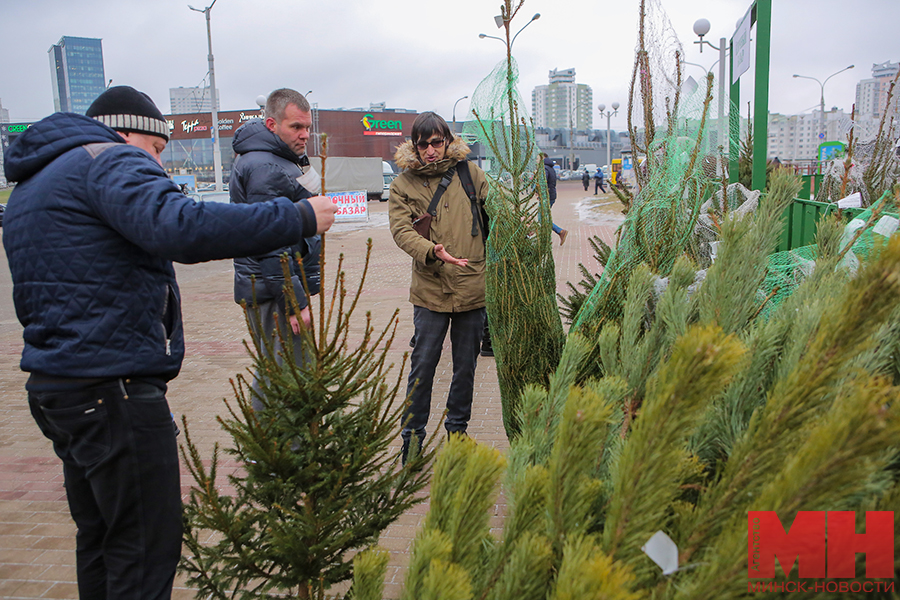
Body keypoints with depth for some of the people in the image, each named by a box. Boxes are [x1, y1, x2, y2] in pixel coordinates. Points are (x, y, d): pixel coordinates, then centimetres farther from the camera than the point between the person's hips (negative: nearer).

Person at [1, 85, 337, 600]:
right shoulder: (111, 161, -8)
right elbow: (179, 226, -28)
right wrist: (299, 218, -23)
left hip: (57, 384, 10)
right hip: (113, 388, -10)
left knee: (100, 536, 19)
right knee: (147, 546, -3)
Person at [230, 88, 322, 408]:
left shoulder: (282, 160, 16)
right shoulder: (265, 169, -19)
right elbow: (271, 245, -23)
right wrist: (295, 302, -23)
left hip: (272, 289, 11)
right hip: (273, 294, -11)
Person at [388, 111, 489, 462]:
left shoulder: (469, 172, 5)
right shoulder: (403, 184, 2)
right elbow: (401, 230, -9)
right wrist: (432, 252, -27)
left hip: (473, 286, 2)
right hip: (430, 289, -2)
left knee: (466, 364, 13)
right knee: (423, 364, 1)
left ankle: (457, 427, 31)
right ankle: (412, 437, 16)